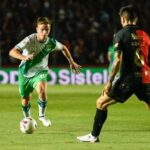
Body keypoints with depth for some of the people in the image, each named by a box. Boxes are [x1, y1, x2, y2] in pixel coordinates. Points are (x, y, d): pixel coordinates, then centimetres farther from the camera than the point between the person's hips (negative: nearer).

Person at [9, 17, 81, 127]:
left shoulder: (51, 43, -15)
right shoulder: (30, 40, -25)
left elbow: (63, 48, 9)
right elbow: (12, 52, -37)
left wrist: (72, 62, 10)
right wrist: (24, 57, -55)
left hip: (40, 71, 0)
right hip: (25, 72, 0)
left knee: (42, 90, -29)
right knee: (25, 100, 12)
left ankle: (42, 115, -7)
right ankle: (27, 118, 43)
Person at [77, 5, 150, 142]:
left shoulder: (120, 35, -3)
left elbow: (118, 60, -12)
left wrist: (110, 82, -9)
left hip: (128, 78, -4)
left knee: (101, 102, 7)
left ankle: (94, 136, 8)